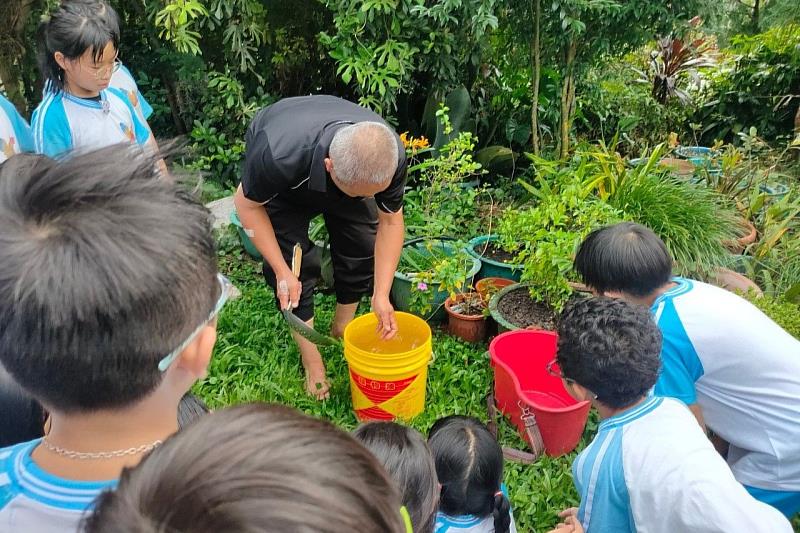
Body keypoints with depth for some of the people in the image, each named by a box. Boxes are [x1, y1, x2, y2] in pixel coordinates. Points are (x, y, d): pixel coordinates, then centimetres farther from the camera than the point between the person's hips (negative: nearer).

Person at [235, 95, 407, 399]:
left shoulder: (390, 156, -36)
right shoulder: (279, 155, -46)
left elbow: (390, 222, -21)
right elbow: (248, 204, -25)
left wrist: (381, 296, -25)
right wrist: (282, 272, -27)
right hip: (284, 188, -2)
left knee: (362, 248, -7)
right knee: (294, 258, -12)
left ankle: (343, 328, 19)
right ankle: (311, 358, 5)